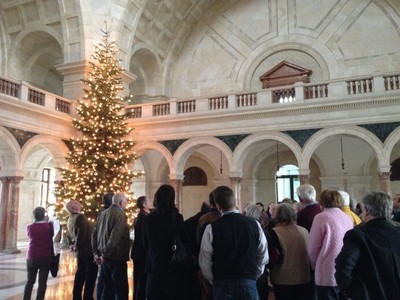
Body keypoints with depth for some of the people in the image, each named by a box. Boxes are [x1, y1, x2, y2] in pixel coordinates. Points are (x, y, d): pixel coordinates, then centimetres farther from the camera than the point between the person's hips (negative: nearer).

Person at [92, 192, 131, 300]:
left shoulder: (103, 214, 8)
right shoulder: (120, 215, -15)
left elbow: (95, 234, 11)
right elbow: (114, 237, -24)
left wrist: (97, 252, 13)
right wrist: (105, 254, -15)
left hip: (105, 258, 8)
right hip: (116, 258, -8)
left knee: (108, 288, 17)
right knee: (122, 289, 0)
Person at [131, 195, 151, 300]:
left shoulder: (139, 217, 13)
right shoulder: (145, 217, -17)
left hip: (138, 252, 10)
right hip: (143, 253, -10)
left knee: (138, 280, 15)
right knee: (143, 280, -3)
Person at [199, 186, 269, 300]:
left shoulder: (211, 228, -11)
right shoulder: (254, 224, -5)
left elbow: (205, 261, -5)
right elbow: (263, 257, 3)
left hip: (222, 285, -1)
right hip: (249, 283, 1)